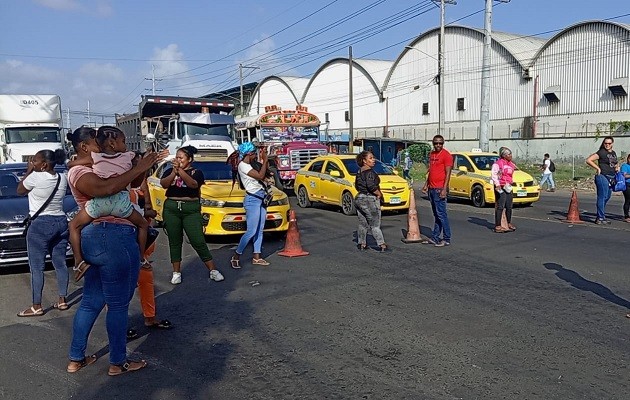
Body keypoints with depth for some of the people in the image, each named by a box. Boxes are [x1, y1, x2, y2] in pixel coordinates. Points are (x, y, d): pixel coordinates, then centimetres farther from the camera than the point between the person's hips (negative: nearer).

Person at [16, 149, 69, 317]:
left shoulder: (35, 177, -14)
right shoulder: (62, 178, 4)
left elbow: (20, 190, 3)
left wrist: (29, 171, 8)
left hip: (40, 224, -6)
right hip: (61, 222, 7)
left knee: (37, 267, 0)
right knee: (60, 263, 12)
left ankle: (36, 307, 4)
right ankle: (62, 301, 18)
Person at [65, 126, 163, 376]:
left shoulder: (92, 170, 19)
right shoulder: (80, 172, -10)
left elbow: (125, 183, 16)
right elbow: (106, 188, -31)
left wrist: (145, 166, -1)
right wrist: (139, 169, -24)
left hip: (96, 239, 10)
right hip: (113, 238, -10)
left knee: (91, 302, 17)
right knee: (118, 305, 1)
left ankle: (76, 359, 27)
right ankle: (118, 363, 13)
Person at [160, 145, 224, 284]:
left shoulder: (196, 172, 3)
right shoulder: (170, 171, 10)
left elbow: (194, 184, -18)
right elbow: (163, 184, -8)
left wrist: (180, 171, -26)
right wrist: (174, 172, -21)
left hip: (191, 209, -3)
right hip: (171, 208, 3)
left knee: (198, 241, -6)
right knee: (174, 241, 6)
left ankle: (213, 270, 2)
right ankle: (176, 272, 14)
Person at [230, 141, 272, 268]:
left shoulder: (253, 164, 12)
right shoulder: (243, 165, -13)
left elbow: (266, 172, 16)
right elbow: (260, 176, -21)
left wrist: (264, 160, 7)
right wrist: (265, 160, -11)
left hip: (261, 198, 9)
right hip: (252, 199, -9)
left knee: (260, 230, 9)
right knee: (251, 231, -9)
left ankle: (256, 257, 14)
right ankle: (236, 256, 1)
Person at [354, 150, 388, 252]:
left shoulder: (359, 172, 12)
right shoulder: (370, 172, -16)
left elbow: (357, 185, 19)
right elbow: (371, 186, -27)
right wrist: (379, 194, -13)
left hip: (359, 198, 9)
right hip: (369, 200, -9)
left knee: (362, 224, 14)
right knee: (375, 225, -4)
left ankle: (361, 244, 18)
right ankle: (382, 245, -1)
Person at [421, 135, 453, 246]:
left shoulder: (446, 155, -9)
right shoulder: (431, 154, 16)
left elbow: (448, 173, -13)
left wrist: (444, 189, -20)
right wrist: (426, 185, 18)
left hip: (439, 189, -8)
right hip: (431, 189, 8)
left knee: (441, 214, -7)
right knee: (436, 214, 12)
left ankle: (446, 239, -2)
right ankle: (435, 238, 17)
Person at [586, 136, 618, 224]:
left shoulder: (613, 153, 15)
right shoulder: (601, 152, -8)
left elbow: (616, 163, 33)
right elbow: (588, 160, -15)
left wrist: (617, 167, 11)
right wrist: (598, 168, -14)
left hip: (611, 178, 8)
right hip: (602, 177, -8)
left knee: (607, 197, 13)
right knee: (602, 197, -8)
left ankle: (600, 216, 22)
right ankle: (600, 218, -4)